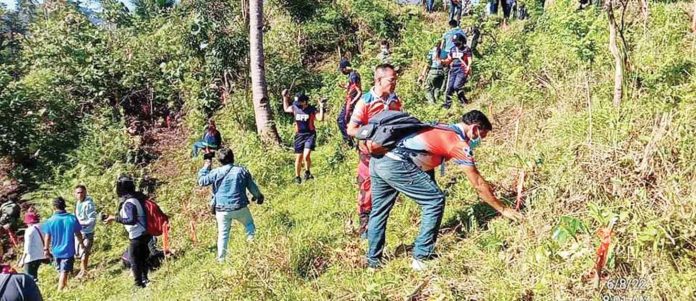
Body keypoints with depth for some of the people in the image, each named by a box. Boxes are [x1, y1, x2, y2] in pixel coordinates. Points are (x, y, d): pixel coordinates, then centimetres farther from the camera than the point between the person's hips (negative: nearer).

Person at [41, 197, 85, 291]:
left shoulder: (50, 221, -11)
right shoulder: (72, 219, -13)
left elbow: (47, 237, -4)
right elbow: (78, 234, -3)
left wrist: (46, 249, 10)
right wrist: (81, 243, 14)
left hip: (56, 251, 2)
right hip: (68, 251, -2)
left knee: (61, 271, 23)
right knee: (64, 271, 3)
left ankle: (64, 287, 40)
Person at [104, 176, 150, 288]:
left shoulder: (129, 202, -21)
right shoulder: (138, 197, 7)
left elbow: (131, 220, -26)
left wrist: (115, 218, -19)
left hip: (137, 235, -9)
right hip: (145, 233, 9)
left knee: (135, 260, 3)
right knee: (143, 258, 21)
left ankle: (139, 284, 10)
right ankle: (144, 279, 31)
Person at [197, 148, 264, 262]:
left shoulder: (216, 172, -5)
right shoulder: (242, 171, -1)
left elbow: (201, 181, 6)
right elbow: (253, 187, 8)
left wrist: (206, 167, 20)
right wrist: (259, 196, 27)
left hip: (222, 209, 0)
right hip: (240, 207, 0)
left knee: (223, 234, 11)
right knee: (249, 225, 23)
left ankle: (221, 258, 15)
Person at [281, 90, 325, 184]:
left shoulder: (311, 109, -9)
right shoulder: (294, 108, 2)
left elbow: (320, 118, -16)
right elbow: (286, 109, 21)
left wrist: (321, 108, -25)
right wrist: (285, 98, 16)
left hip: (310, 135, -3)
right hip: (299, 135, 4)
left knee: (306, 156, -19)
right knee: (298, 157, 7)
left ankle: (307, 172, 8)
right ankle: (297, 177, 21)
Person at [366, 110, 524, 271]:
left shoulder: (444, 130, 25)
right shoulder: (459, 143, -1)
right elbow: (478, 184, 3)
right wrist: (503, 209, 13)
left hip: (378, 158, 9)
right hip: (395, 164, -9)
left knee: (379, 210, 22)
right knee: (435, 201, 1)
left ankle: (373, 260, 33)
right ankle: (421, 257, 6)